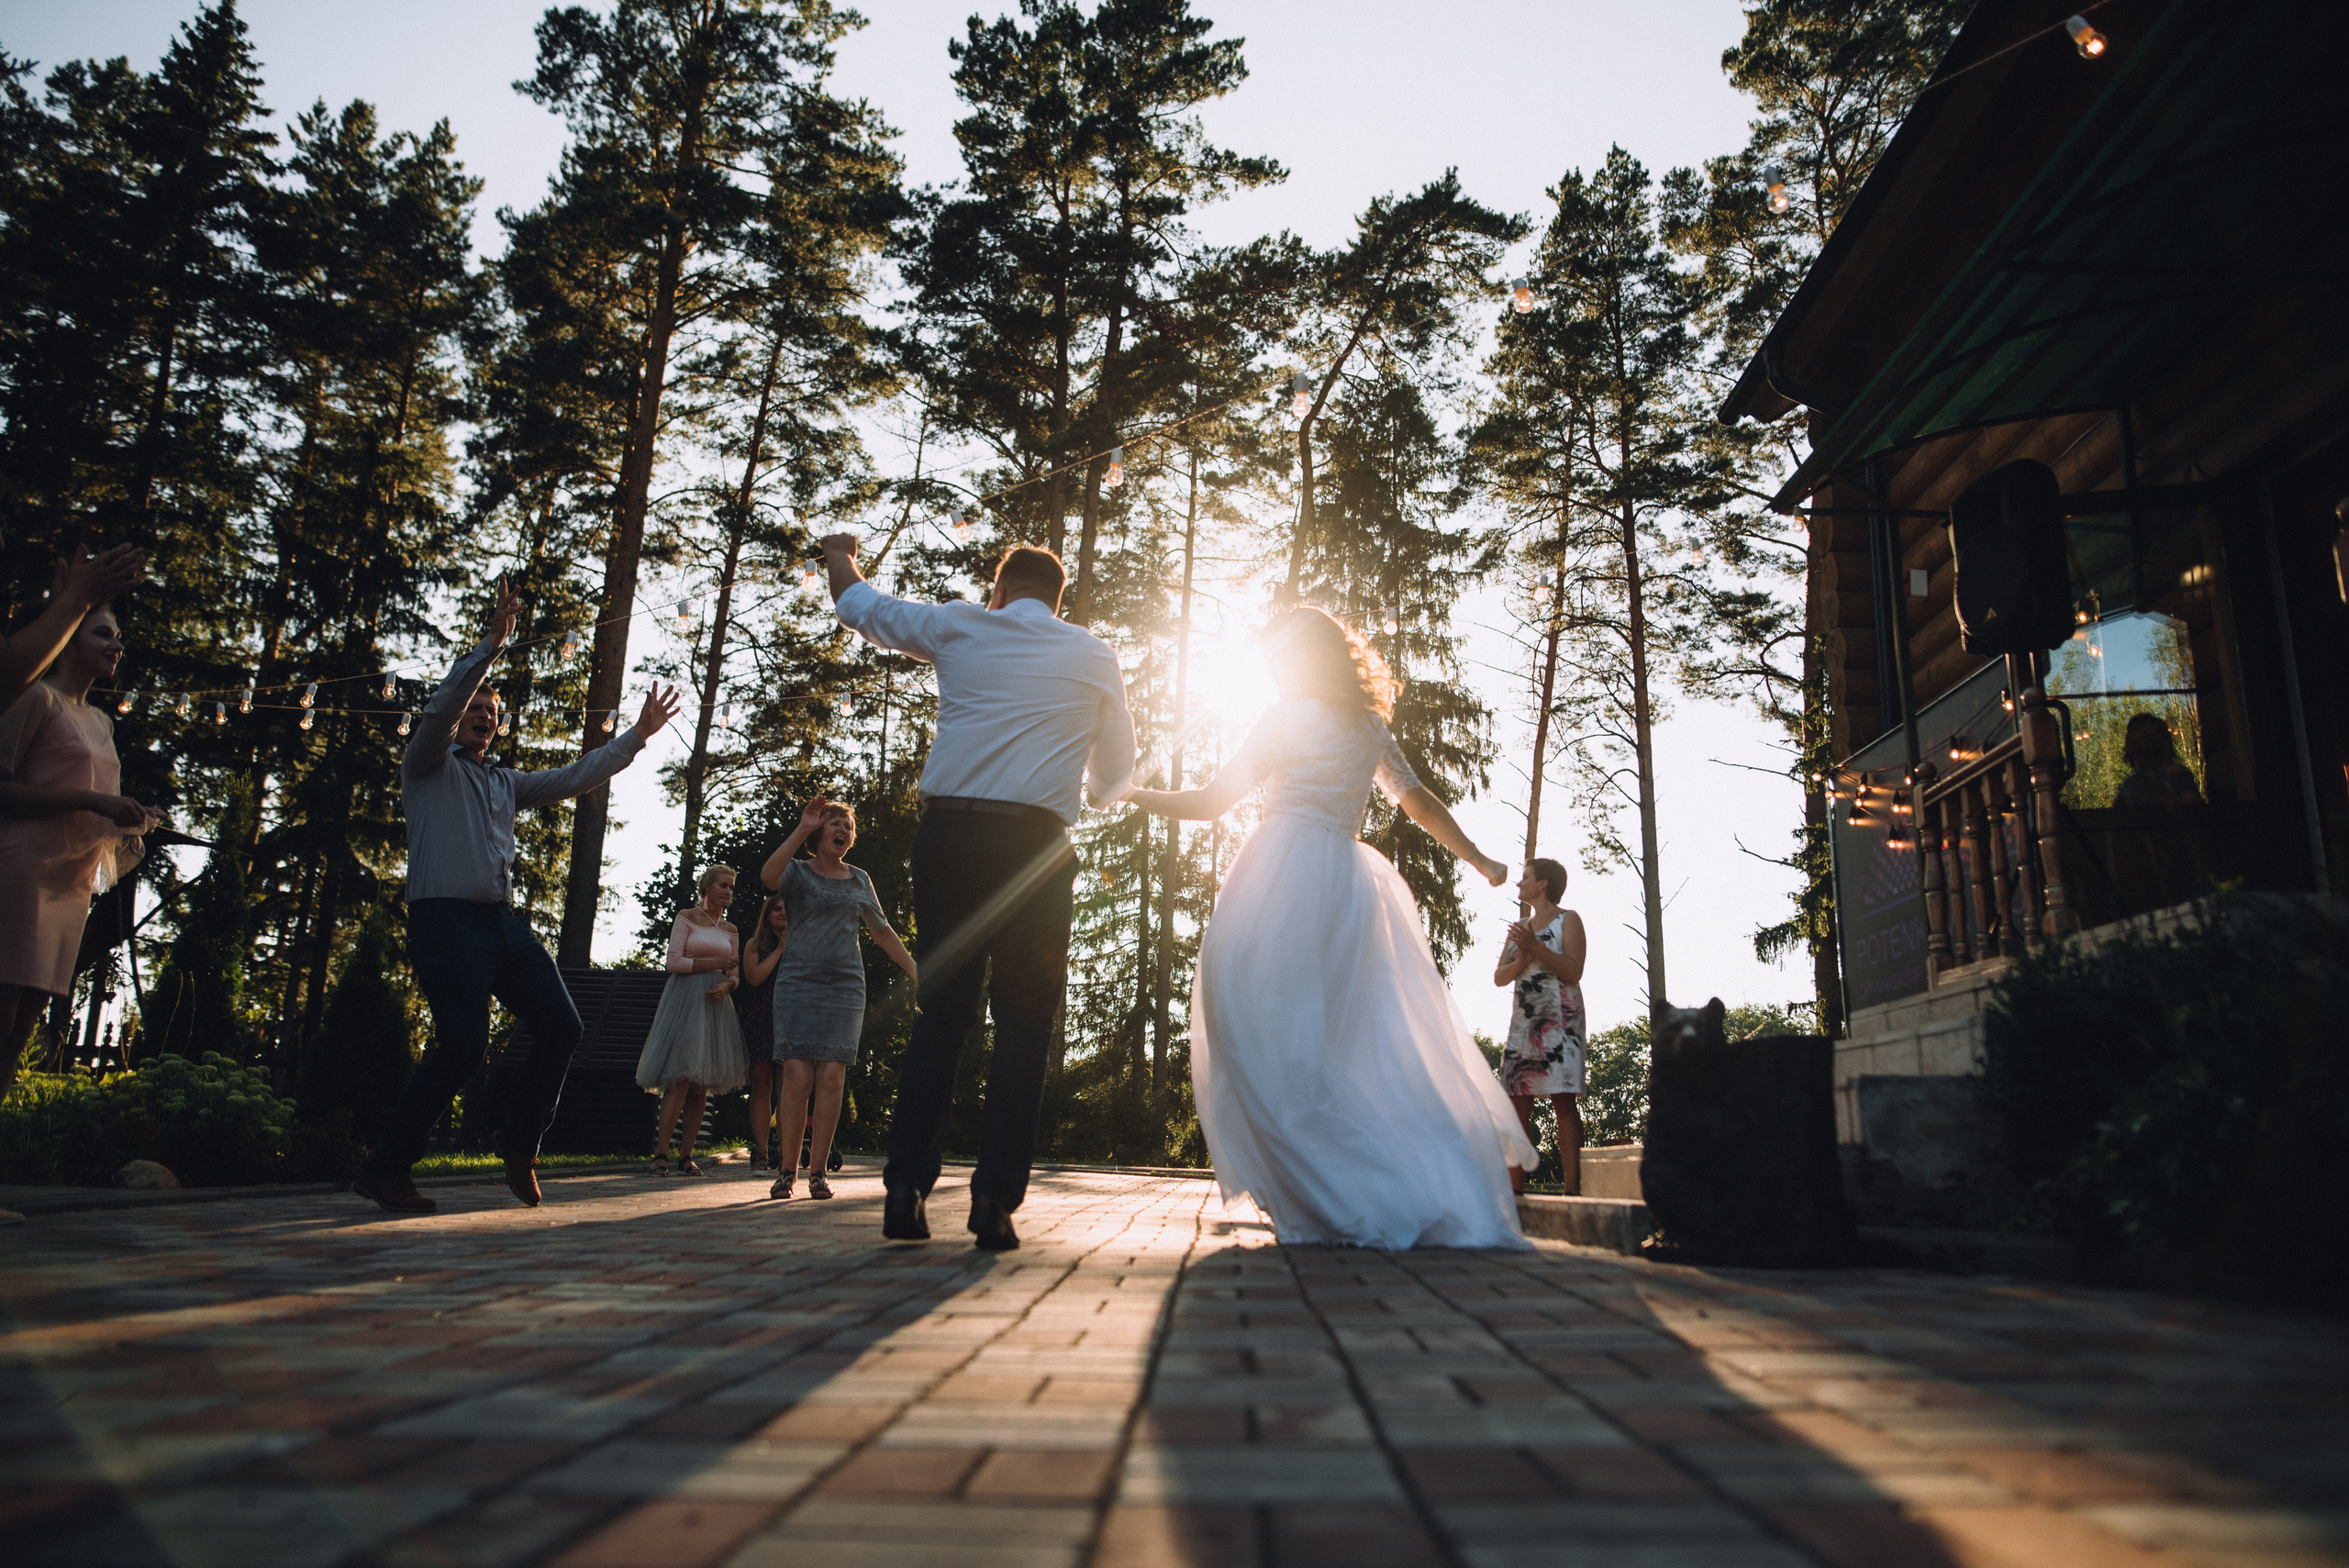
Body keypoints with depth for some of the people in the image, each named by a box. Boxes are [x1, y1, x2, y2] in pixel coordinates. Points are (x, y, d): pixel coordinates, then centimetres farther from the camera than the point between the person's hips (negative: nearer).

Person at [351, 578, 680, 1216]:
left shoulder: (505, 781, 26)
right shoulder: (429, 765, 7)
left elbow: (575, 777, 24)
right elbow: (439, 708, -10)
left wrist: (637, 734, 20)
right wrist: (492, 644, -17)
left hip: (505, 921, 7)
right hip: (447, 920, -7)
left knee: (561, 1026, -2)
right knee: (462, 1047, -17)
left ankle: (518, 1142, 14)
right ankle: (385, 1169, -2)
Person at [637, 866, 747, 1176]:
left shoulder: (730, 929, 17)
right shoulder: (686, 918, 3)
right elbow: (674, 962, -5)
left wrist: (726, 985, -5)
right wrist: (716, 964, -8)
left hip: (716, 1004, 5)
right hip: (685, 1000, -5)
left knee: (704, 1083, 0)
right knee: (681, 1077, -15)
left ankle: (686, 1156, 3)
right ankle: (660, 1154, -13)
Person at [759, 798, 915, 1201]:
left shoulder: (859, 881, 16)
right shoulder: (797, 872, 6)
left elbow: (882, 932, 22)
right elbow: (768, 876, -19)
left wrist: (915, 972, 17)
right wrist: (803, 829, -19)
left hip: (845, 986, 2)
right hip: (798, 983, -2)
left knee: (831, 1078, -8)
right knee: (798, 1078, -12)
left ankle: (817, 1171, -1)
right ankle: (786, 1170, -1)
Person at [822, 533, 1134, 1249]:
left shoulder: (957, 627, 12)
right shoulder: (1093, 656, 11)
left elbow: (861, 606, 28)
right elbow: (1116, 771, 19)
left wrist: (838, 556, 49)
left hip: (948, 834, 2)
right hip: (1036, 845, -1)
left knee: (942, 1011, 11)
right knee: (1024, 1022, 5)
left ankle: (905, 1189, 6)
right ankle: (995, 1197, -2)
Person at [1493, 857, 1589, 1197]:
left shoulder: (1567, 920, 3)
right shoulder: (1519, 927, 22)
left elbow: (1574, 970, -9)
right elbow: (1499, 977, 15)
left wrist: (1535, 946, -15)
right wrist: (1521, 961, -5)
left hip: (1559, 1018, -6)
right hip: (1523, 1018, 6)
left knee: (1563, 1099, -13)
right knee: (1517, 1099, -1)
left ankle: (1572, 1188, -15)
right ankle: (1516, 1186, 1)